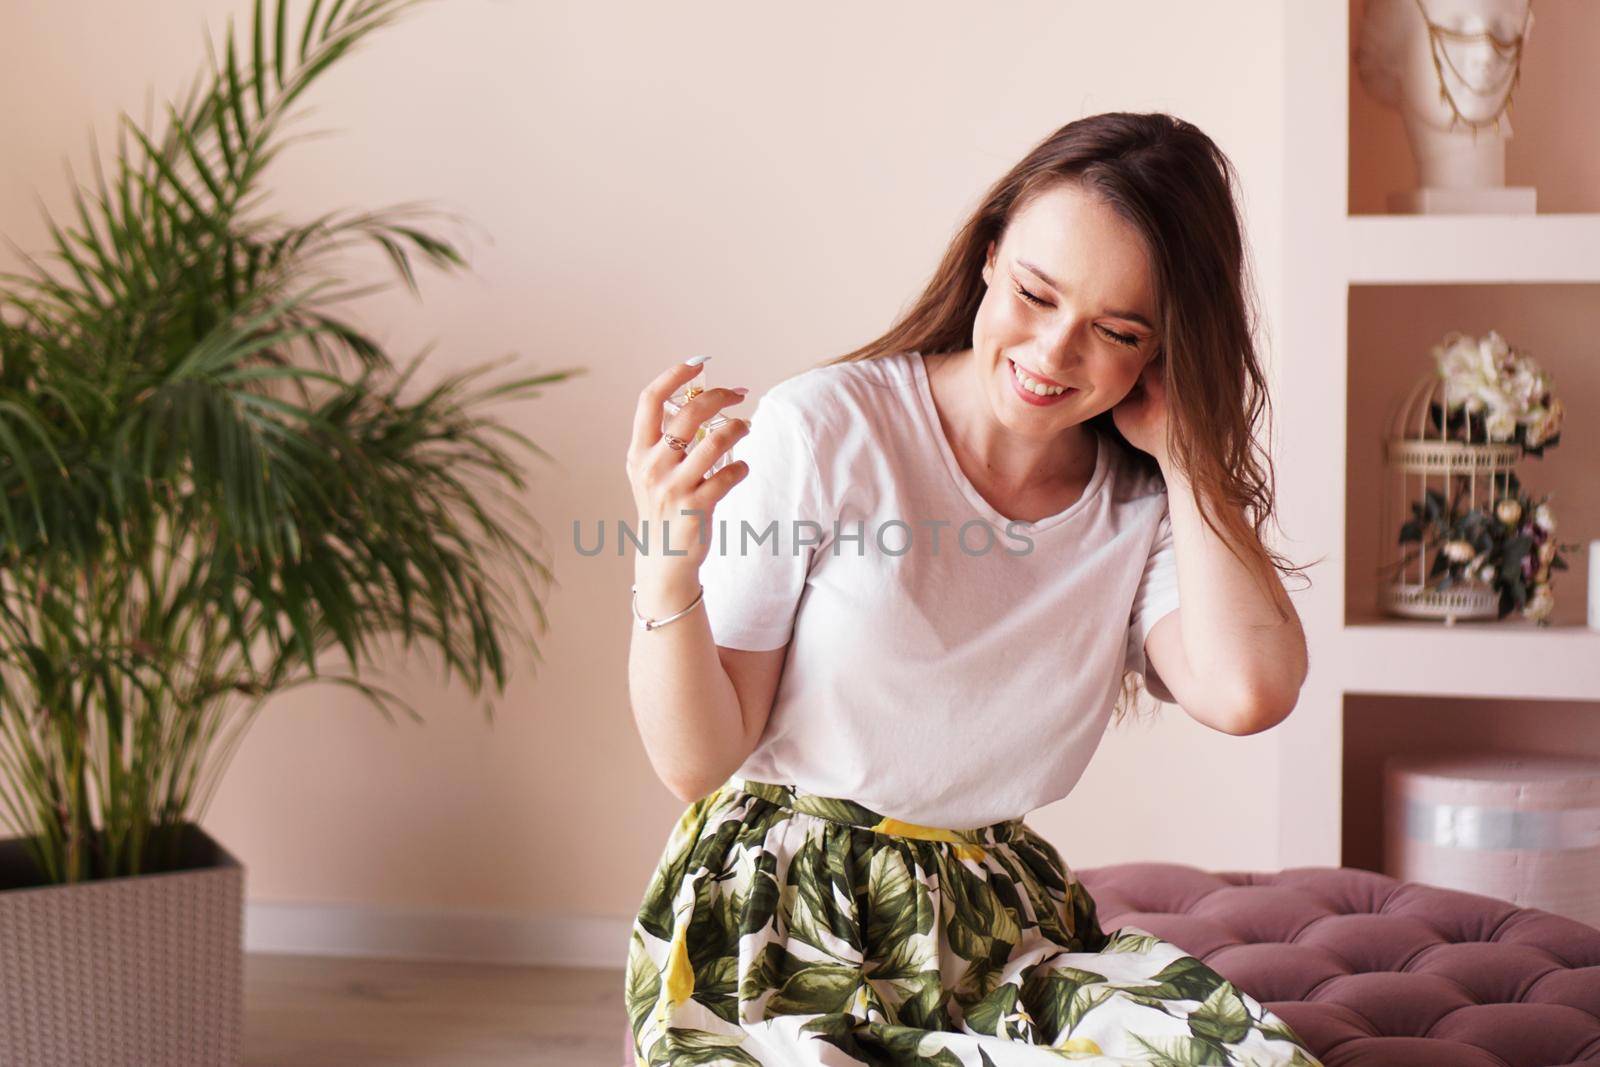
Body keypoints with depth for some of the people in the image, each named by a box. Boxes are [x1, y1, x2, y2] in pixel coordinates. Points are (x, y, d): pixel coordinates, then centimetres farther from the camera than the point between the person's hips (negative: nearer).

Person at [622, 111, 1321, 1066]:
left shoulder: (1148, 505, 4)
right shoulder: (824, 429, -7)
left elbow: (1248, 692, -19)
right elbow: (698, 762, -6)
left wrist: (1179, 446, -9)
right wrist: (669, 566, -25)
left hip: (1001, 918, 4)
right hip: (778, 918, -3)